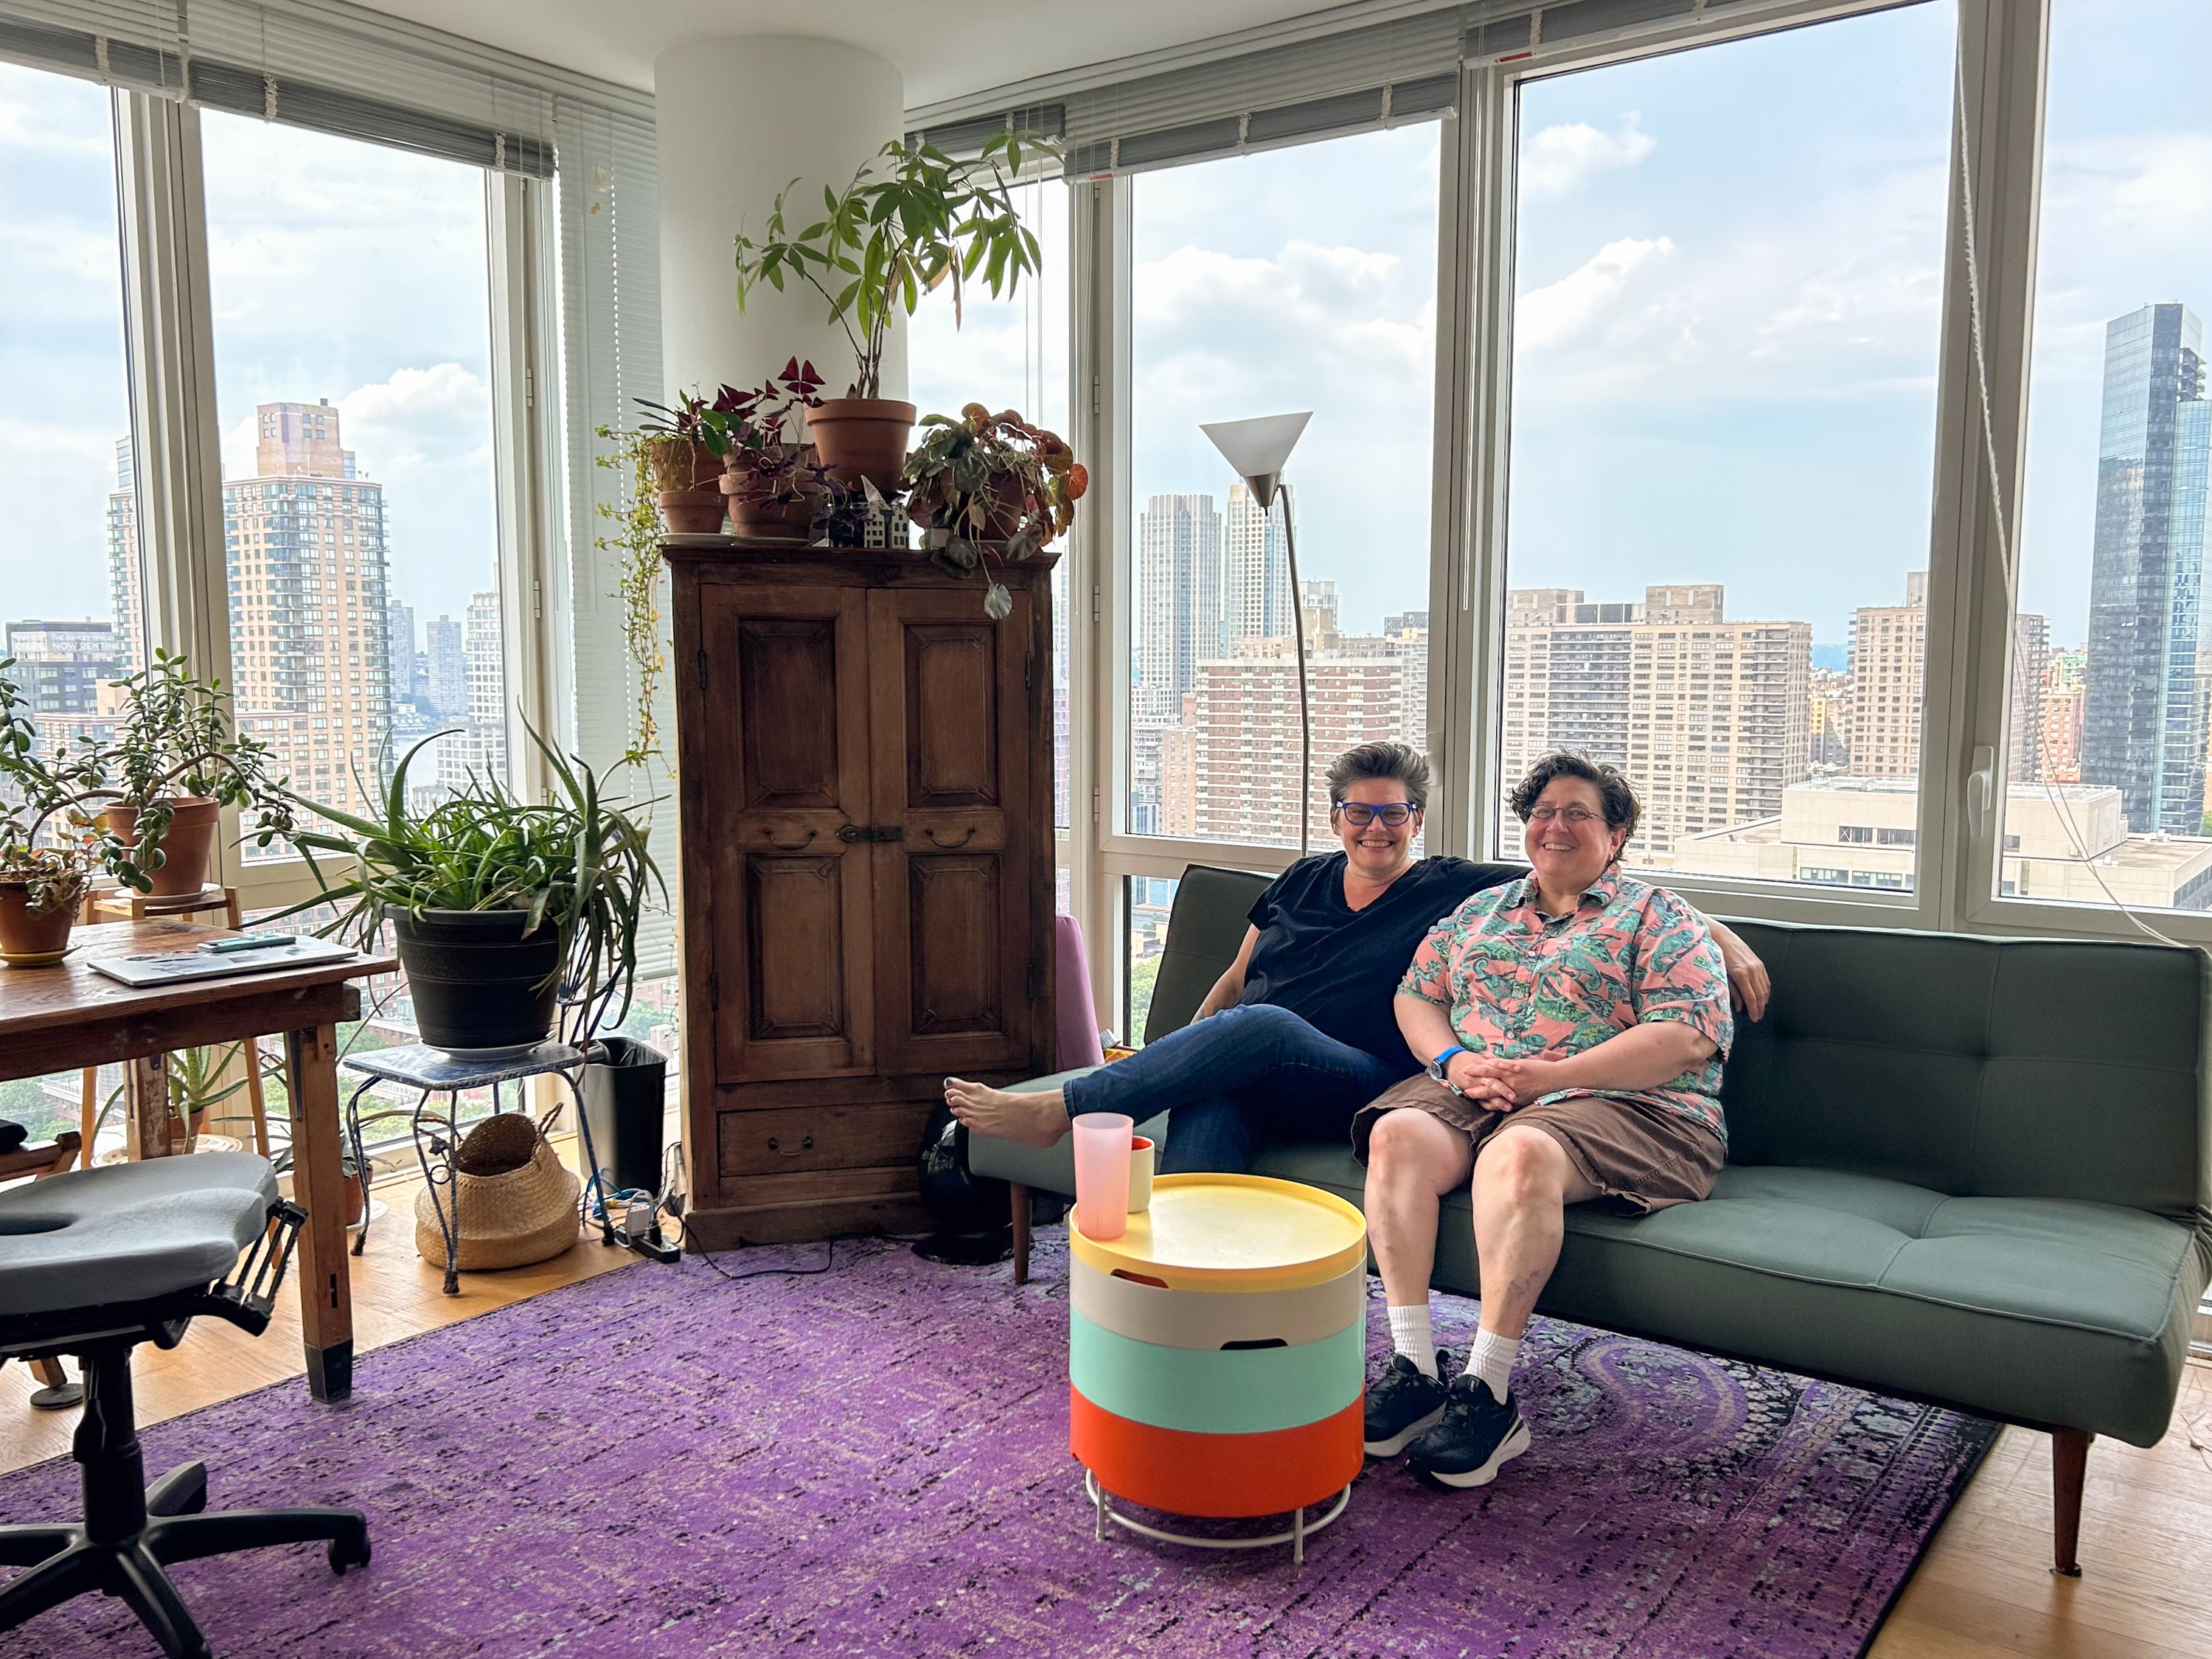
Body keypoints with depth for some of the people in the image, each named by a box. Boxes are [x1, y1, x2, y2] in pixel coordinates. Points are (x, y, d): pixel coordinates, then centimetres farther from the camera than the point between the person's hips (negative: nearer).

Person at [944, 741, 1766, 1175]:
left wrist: (1720, 934, -4)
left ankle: (1058, 1109, -29)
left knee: (1261, 1027, -34)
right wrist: (1180, 1054, 11)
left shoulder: (1453, 891, 8)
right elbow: (1234, 978, 26)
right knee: (1206, 1107, -34)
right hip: (1245, 1082, 4)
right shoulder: (1302, 881, 21)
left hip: (1355, 1088, -3)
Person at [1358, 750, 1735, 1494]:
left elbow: (1687, 1038, -6)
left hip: (1619, 1104, -4)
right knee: (1398, 1134, -27)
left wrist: (1548, 1075, -15)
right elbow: (1415, 995, 21)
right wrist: (1453, 1061, -3)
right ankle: (1413, 1368, -27)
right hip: (1470, 1092, 5)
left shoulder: (1657, 917, 8)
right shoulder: (1480, 911, 24)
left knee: (1518, 1152, -37)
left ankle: (1487, 1392, -32)